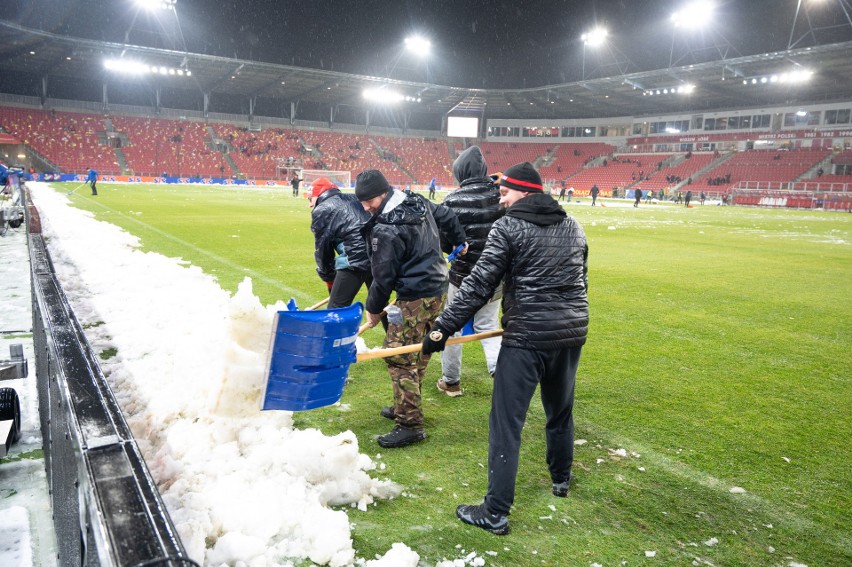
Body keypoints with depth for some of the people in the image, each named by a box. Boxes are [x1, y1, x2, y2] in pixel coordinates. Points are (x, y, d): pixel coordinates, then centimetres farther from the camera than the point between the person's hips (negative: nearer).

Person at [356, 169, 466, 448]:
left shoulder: (385, 230, -21)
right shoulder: (419, 203, 5)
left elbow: (383, 277, -14)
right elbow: (448, 217, 22)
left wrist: (373, 309, 2)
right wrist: (460, 242, 39)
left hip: (414, 299, -10)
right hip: (439, 290, 10)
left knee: (399, 357, -4)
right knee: (419, 353, 18)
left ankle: (410, 425, -1)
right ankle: (406, 407, 32)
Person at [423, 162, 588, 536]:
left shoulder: (508, 227, -8)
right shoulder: (574, 227, 12)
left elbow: (479, 285, -14)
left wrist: (443, 328, -10)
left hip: (526, 336, -7)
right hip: (572, 332, 7)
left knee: (506, 423, -1)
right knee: (561, 410, 25)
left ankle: (495, 513, 4)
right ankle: (561, 479, 45)